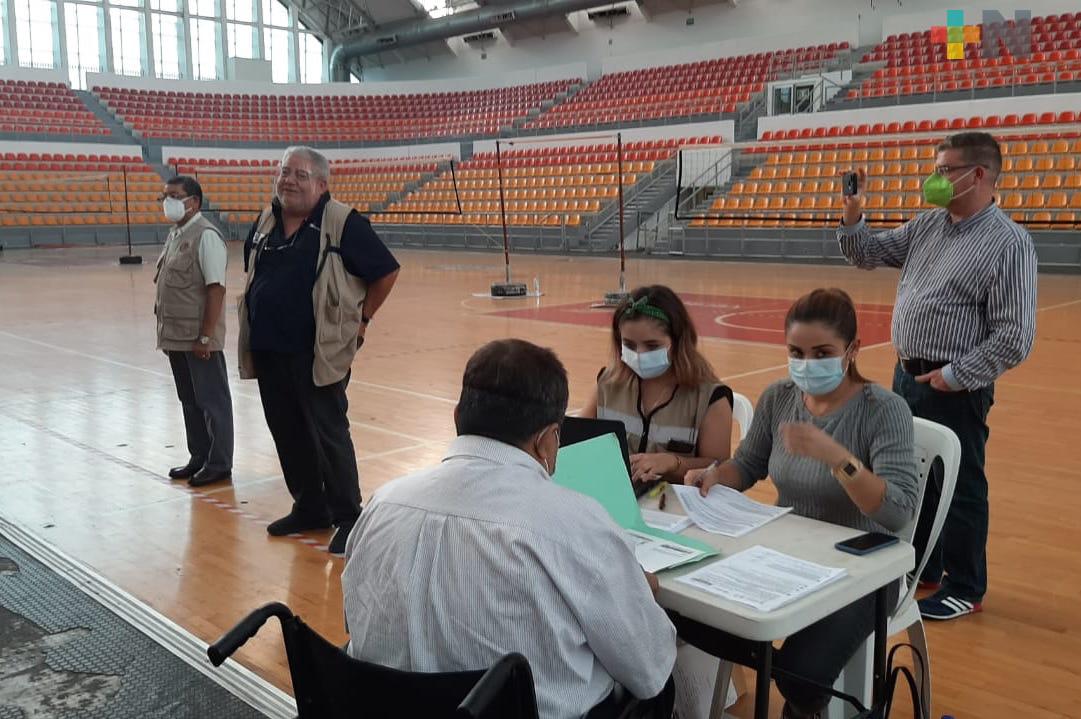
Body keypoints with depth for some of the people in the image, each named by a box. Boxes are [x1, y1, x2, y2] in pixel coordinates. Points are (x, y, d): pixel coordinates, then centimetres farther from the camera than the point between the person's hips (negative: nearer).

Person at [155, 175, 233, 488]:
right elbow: (166, 285, 17)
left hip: (198, 339, -8)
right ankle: (199, 458, 29)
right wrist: (166, 332, 15)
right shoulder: (174, 234, 12)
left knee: (212, 401, 3)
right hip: (176, 336, 9)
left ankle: (219, 465, 14)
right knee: (189, 401, 17)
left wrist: (206, 336, -20)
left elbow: (216, 288, -18)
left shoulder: (206, 236, -14)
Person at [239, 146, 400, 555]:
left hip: (318, 352, -7)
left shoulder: (342, 223, -9)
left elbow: (386, 272, -6)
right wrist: (252, 323, 17)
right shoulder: (265, 223, 10)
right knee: (287, 433, 15)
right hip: (268, 351, 7)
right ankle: (309, 507, 31)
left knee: (329, 436, -1)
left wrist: (361, 320, -2)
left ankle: (348, 519, 11)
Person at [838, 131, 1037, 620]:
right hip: (906, 375, 7)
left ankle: (965, 590, 24)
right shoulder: (928, 224, 7)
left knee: (959, 488, 6)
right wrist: (853, 216, -1)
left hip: (954, 388, -7)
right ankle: (921, 567, 39)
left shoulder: (1008, 243, -15)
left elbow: (1014, 337, -18)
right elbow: (869, 255, 16)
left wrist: (956, 376, -17)